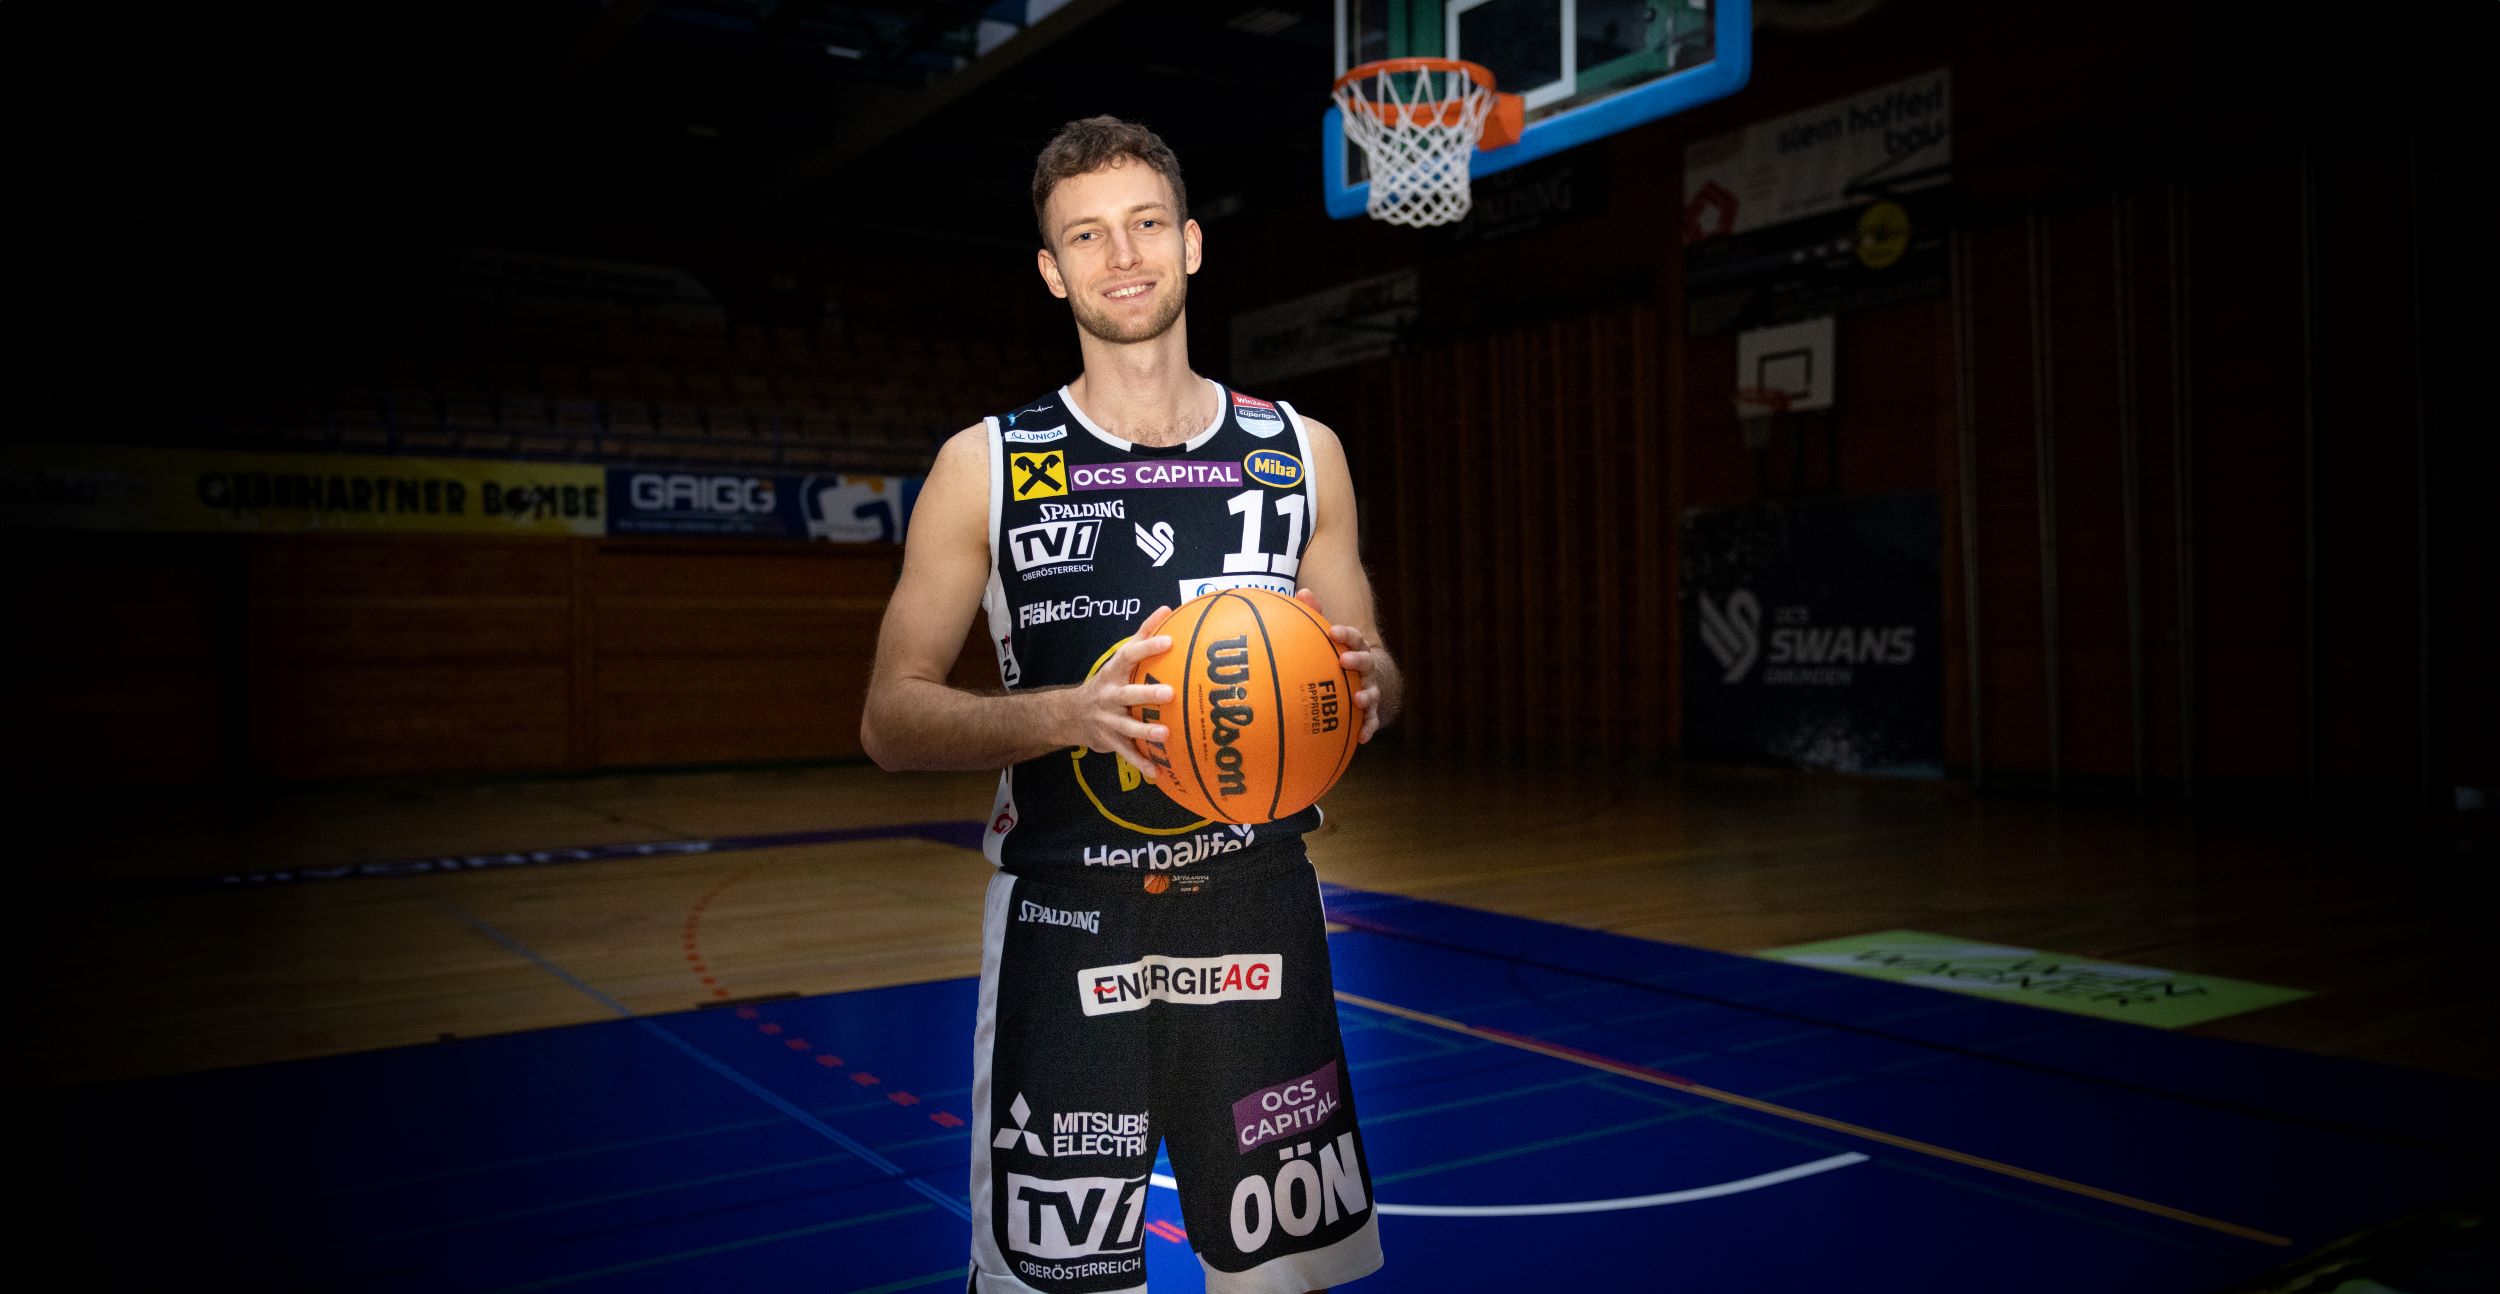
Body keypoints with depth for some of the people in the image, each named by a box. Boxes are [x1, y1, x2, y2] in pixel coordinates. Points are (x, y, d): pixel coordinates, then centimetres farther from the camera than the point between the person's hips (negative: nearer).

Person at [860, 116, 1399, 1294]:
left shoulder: (1299, 451, 5)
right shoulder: (984, 464, -2)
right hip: (1064, 925, -2)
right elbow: (891, 720, -3)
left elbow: (1370, 678, 14)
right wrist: (1068, 713, -21)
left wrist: (1364, 685, -11)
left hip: (1257, 912, 2)